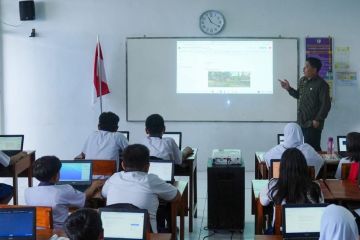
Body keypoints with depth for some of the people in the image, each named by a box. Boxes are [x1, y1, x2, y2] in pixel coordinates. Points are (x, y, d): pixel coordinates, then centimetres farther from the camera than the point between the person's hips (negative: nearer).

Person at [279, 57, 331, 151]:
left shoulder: (321, 84, -14)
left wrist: (318, 120, -17)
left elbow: (326, 104, -15)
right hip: (302, 122, 8)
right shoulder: (302, 81, 10)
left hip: (313, 124, -8)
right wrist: (288, 88, 9)